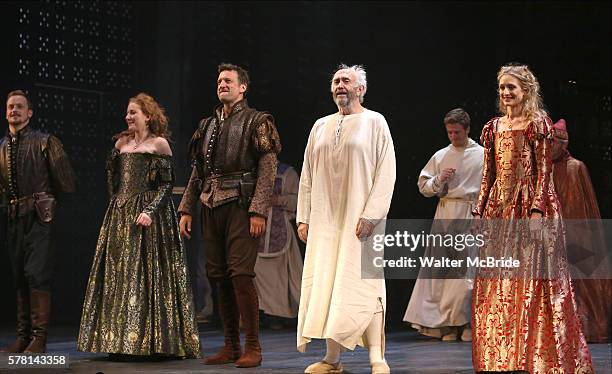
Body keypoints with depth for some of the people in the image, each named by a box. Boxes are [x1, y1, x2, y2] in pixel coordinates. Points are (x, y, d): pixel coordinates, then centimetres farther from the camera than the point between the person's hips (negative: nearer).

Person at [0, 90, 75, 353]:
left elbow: (65, 182, -3)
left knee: (37, 274, -12)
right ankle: (23, 336, 18)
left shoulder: (44, 142, -3)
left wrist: (47, 202, 4)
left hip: (39, 215, -6)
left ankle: (39, 338, -8)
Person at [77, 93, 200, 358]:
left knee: (147, 274, -4)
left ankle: (155, 339, 3)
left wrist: (150, 210, -18)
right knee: (119, 274, 5)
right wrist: (116, 202, 13)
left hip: (149, 214, -5)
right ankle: (120, 340, 10)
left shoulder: (159, 144, -3)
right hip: (120, 215, 6)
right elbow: (111, 174, 22)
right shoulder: (122, 142, 12)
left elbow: (167, 183, -7)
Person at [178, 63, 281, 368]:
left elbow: (267, 168, -7)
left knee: (240, 273, -13)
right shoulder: (207, 125, 19)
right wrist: (186, 209, 12)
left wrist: (259, 211, -16)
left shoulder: (257, 122, 1)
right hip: (211, 206, 6)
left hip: (240, 205, -6)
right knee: (219, 276, 6)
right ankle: (231, 346, 14)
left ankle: (253, 347, -5)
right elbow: (197, 171, 21)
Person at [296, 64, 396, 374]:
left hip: (359, 218, -5)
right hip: (325, 220, 5)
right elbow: (307, 175, 15)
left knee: (364, 283, -8)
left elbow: (386, 172, -7)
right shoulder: (321, 127, 15)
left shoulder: (374, 122, 1)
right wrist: (303, 217, 6)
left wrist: (371, 215, -16)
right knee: (325, 285, 2)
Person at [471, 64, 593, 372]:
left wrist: (536, 211, -18)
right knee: (497, 284, 4)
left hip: (530, 206, -6)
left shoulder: (538, 123, -2)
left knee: (531, 279, -5)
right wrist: (479, 212, 9)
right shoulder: (493, 127, 14)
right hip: (499, 210, 6)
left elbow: (544, 171, -8)